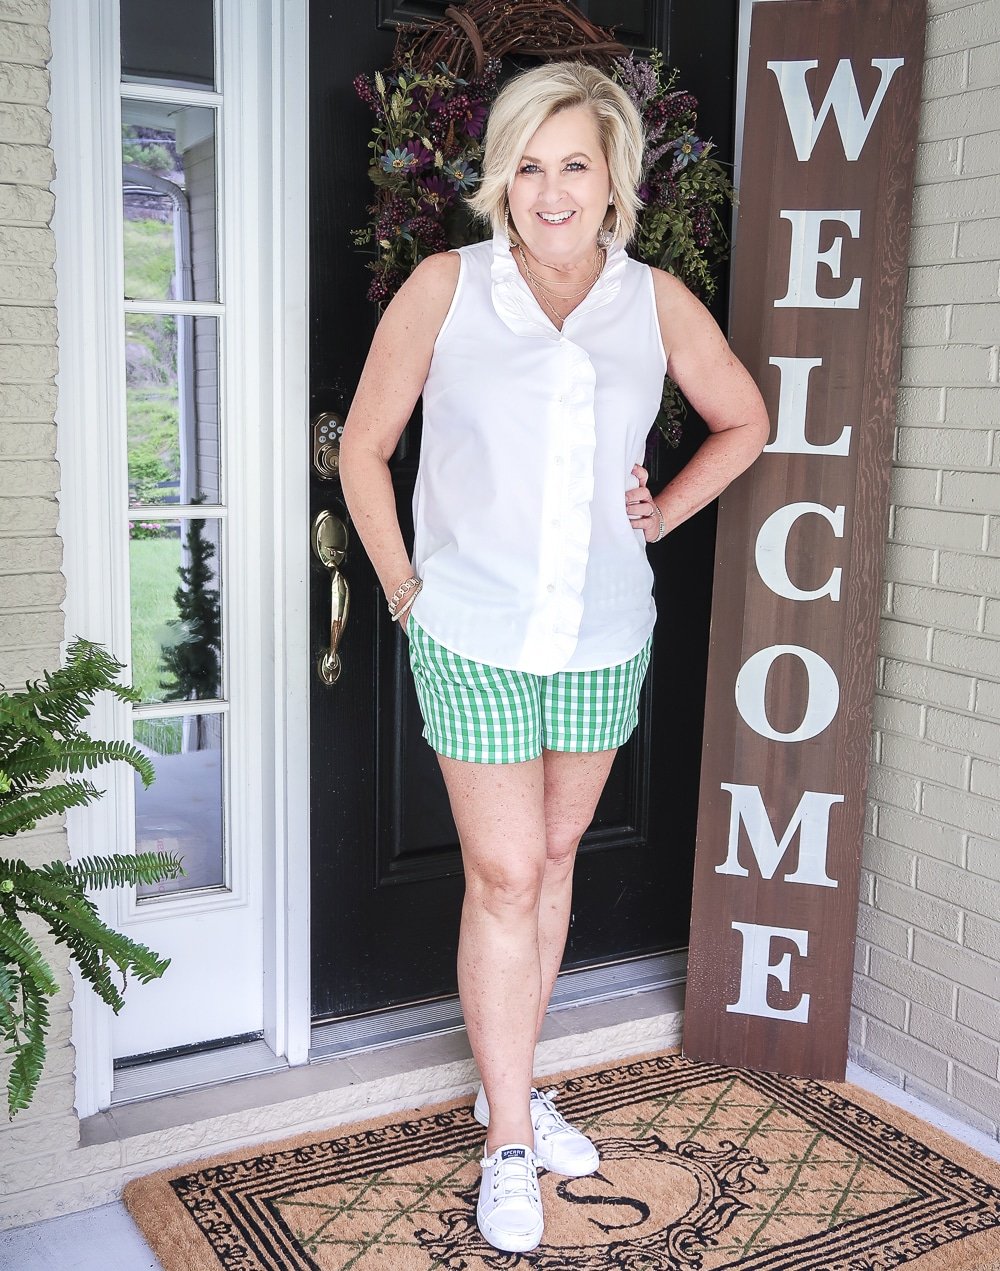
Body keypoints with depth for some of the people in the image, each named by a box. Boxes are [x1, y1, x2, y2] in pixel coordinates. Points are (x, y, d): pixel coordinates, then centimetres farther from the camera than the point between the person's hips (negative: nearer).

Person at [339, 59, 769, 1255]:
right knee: (502, 878, 1)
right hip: (475, 643, -3)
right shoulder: (445, 288, -6)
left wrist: (662, 514, 6)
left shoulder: (657, 301, 1)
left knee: (554, 858, 15)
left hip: (605, 640, 3)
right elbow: (363, 450, -1)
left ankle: (511, 1082, 35)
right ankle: (510, 1139, 18)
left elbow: (743, 419, 16)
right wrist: (406, 589, -3)